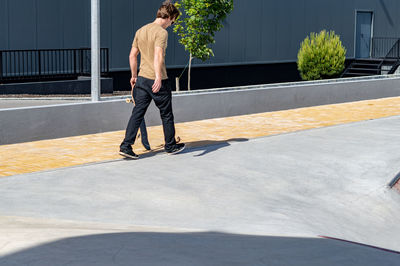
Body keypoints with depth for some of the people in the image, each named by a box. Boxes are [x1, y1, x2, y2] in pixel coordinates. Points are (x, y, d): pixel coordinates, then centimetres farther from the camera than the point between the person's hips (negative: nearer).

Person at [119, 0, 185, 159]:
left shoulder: (141, 31, 11)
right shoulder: (161, 32, -12)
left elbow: (132, 55, 15)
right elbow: (157, 55, -26)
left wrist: (134, 76, 24)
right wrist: (158, 77, -33)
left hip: (142, 79, 6)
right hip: (158, 81, -6)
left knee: (137, 113, 5)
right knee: (166, 114, 10)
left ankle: (126, 146, -3)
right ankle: (170, 146, 23)